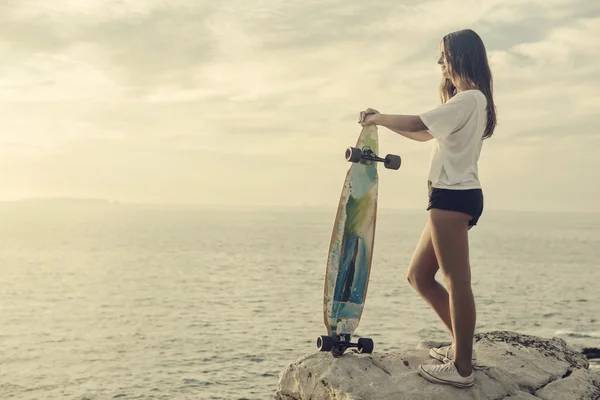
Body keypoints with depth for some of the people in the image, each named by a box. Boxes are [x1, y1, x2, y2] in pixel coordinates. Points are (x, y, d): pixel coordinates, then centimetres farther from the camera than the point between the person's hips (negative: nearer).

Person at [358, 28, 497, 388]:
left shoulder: (469, 99, -9)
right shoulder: (469, 102, 25)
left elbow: (417, 124, -16)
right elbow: (425, 134, 25)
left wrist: (379, 118, 1)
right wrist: (382, 121, 18)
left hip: (453, 196, -11)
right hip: (455, 196, 11)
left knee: (457, 281, -9)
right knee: (419, 275, 12)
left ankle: (462, 368, -4)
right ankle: (463, 346, 18)